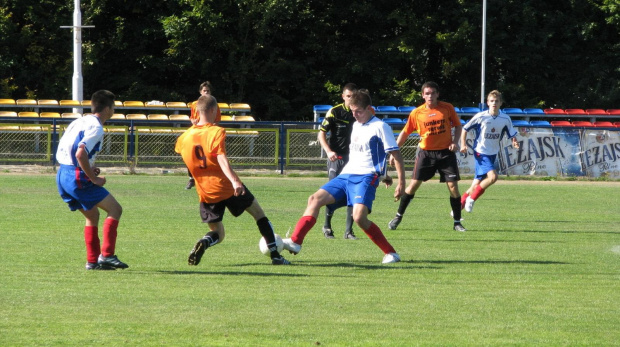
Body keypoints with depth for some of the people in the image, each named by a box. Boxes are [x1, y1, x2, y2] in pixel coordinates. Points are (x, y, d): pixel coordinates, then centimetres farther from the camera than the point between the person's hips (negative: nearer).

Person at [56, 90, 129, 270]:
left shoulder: (79, 121, 16)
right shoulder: (96, 127, -12)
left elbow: (62, 151, 18)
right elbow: (80, 154, -25)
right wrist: (94, 179, -16)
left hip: (62, 175, 9)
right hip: (77, 176, -9)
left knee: (92, 215, 20)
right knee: (115, 209, -3)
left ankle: (92, 261, 17)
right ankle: (106, 255, -9)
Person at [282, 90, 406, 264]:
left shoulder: (380, 127, -6)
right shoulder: (356, 125, 18)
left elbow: (396, 155, -8)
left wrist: (401, 182, -12)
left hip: (366, 177, -8)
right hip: (346, 175, 8)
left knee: (359, 217, -26)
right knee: (315, 198, -5)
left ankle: (391, 254, -14)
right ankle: (295, 242, -10)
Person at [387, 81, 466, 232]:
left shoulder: (447, 108, -3)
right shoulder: (417, 113, -3)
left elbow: (458, 125, 8)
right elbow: (405, 132, 5)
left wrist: (455, 142, -9)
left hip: (446, 152, 0)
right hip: (426, 152, 0)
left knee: (453, 186, -6)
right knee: (414, 184, -1)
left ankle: (457, 222, 6)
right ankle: (398, 216, 15)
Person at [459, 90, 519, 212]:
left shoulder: (505, 119, -1)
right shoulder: (480, 117, -11)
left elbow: (512, 135, 8)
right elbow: (465, 129, 1)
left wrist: (515, 142, -14)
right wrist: (463, 144, -8)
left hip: (493, 154, 5)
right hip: (481, 153, -5)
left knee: (477, 184, 6)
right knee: (492, 176, -25)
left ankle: (459, 206, 19)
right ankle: (471, 198, -8)